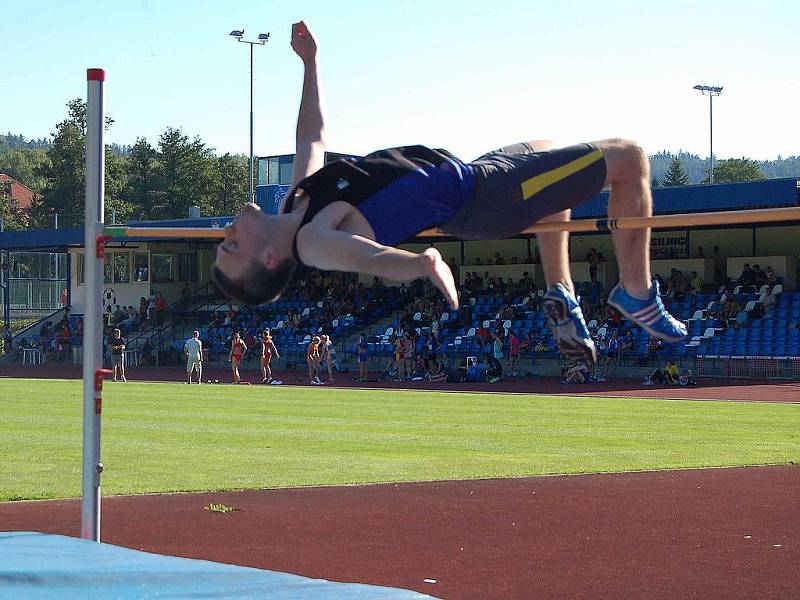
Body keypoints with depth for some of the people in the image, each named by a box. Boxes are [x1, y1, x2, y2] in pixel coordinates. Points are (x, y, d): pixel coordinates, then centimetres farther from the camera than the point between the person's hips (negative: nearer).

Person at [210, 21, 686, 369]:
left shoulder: (298, 201, -2)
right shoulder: (310, 242, -27)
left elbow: (313, 137, 15)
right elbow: (364, 256, -49)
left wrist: (310, 60, 19)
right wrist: (423, 263, -69)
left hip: (461, 174, 10)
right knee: (630, 157, -5)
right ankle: (637, 294, 9)